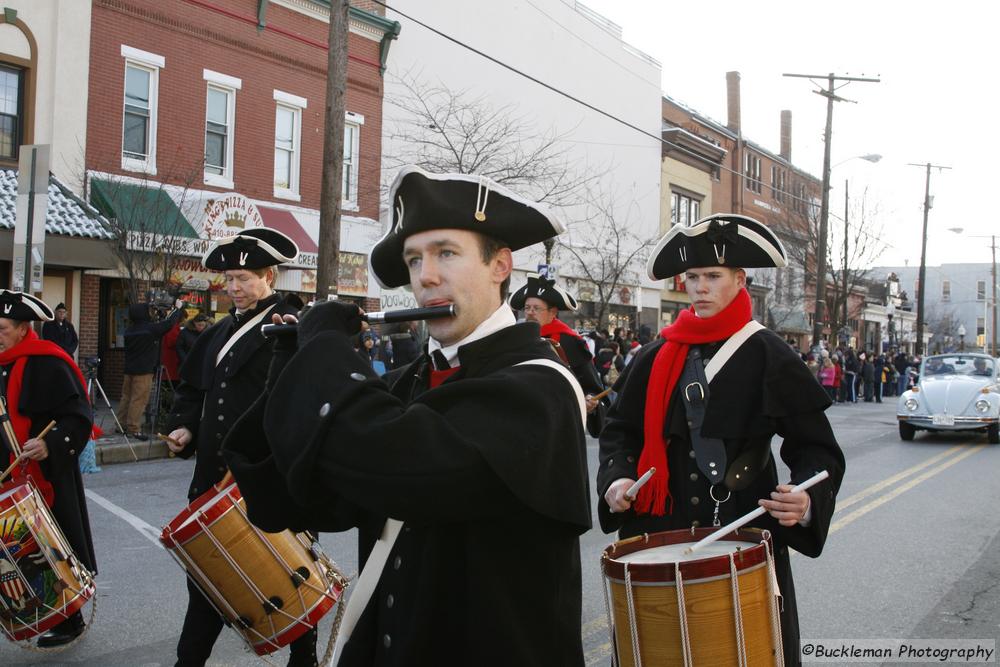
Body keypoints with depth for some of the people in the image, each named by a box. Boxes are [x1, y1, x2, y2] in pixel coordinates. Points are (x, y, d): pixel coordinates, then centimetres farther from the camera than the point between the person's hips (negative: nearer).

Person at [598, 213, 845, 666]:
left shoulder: (768, 357, -4)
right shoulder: (658, 356, 5)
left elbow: (815, 446, -3)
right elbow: (621, 430, 13)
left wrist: (806, 501, -21)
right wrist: (617, 477, -6)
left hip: (748, 534, -2)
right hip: (663, 533, 3)